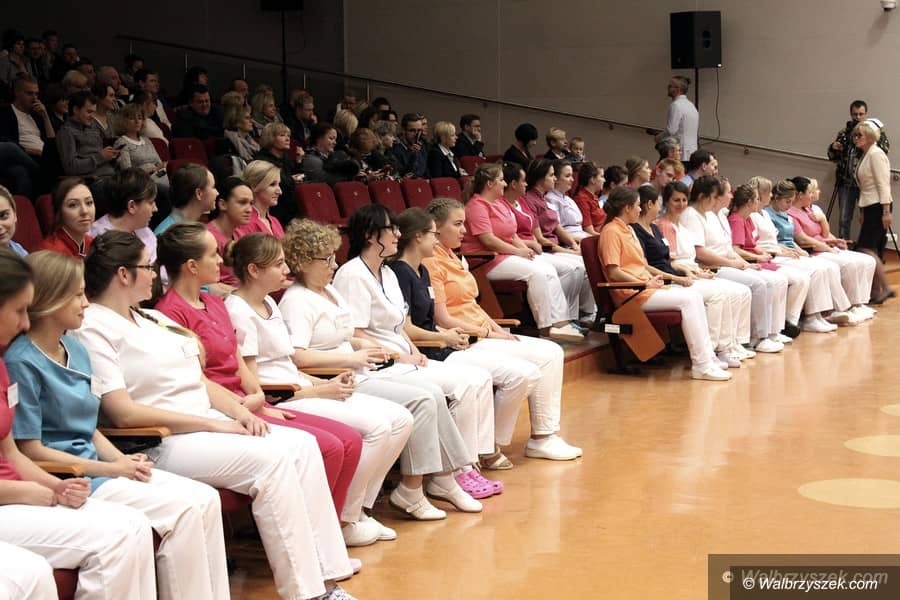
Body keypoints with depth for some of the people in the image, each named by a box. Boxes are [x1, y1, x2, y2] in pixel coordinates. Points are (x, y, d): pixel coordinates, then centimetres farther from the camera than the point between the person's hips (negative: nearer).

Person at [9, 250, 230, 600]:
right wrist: (110, 469, -13)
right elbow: (30, 450, -14)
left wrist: (123, 460, 0)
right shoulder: (22, 362, -13)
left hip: (93, 463, 8)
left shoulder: (76, 351, 13)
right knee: (182, 510, -21)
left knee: (205, 499, -7)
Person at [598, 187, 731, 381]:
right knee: (687, 300, -19)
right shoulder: (611, 231, -9)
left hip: (645, 287, 9)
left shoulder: (628, 230, 21)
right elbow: (613, 272, -17)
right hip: (631, 293, -9)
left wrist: (651, 278, 5)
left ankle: (707, 357, -7)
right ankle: (701, 365, -19)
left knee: (695, 296, -3)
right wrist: (645, 283, -14)